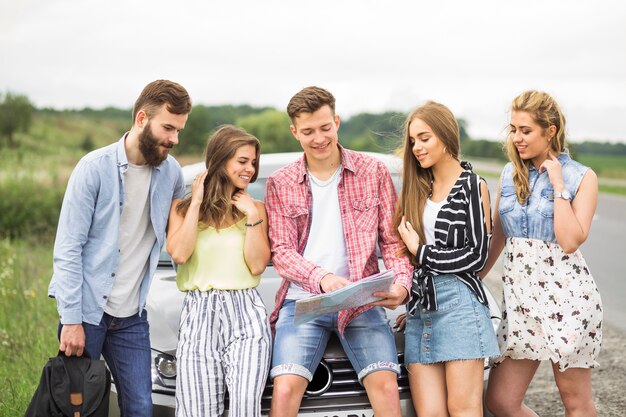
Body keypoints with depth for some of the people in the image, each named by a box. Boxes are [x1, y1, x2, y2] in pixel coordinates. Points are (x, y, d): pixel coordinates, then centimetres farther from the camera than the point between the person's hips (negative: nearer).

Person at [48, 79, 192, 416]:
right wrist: (71, 319, -14)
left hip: (132, 316, 4)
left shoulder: (171, 172, 3)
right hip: (87, 310, -4)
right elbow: (67, 248, -11)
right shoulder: (95, 167, -11)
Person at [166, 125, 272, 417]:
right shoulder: (183, 206, 11)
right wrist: (196, 202, -3)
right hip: (198, 313, 0)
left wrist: (252, 217, -4)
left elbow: (257, 265, 3)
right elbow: (179, 254, -6)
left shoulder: (254, 208, 13)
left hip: (246, 313, 0)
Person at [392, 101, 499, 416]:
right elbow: (398, 244, 19)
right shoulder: (416, 188, 16)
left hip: (459, 304, -5)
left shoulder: (473, 186, 0)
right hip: (420, 306, 5)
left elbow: (477, 256, -6)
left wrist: (421, 252, -2)